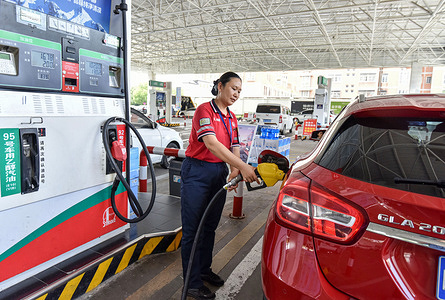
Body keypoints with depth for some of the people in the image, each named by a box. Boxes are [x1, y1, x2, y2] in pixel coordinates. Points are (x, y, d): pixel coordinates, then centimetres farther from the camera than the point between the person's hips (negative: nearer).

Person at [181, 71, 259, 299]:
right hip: (197, 172, -7)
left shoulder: (231, 118, 12)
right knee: (192, 230, 1)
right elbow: (212, 144, -26)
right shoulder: (204, 110, -12)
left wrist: (235, 172, -13)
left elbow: (234, 148, 7)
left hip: (220, 173, 8)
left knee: (210, 227, 18)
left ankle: (204, 270, 35)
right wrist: (242, 166, -32)